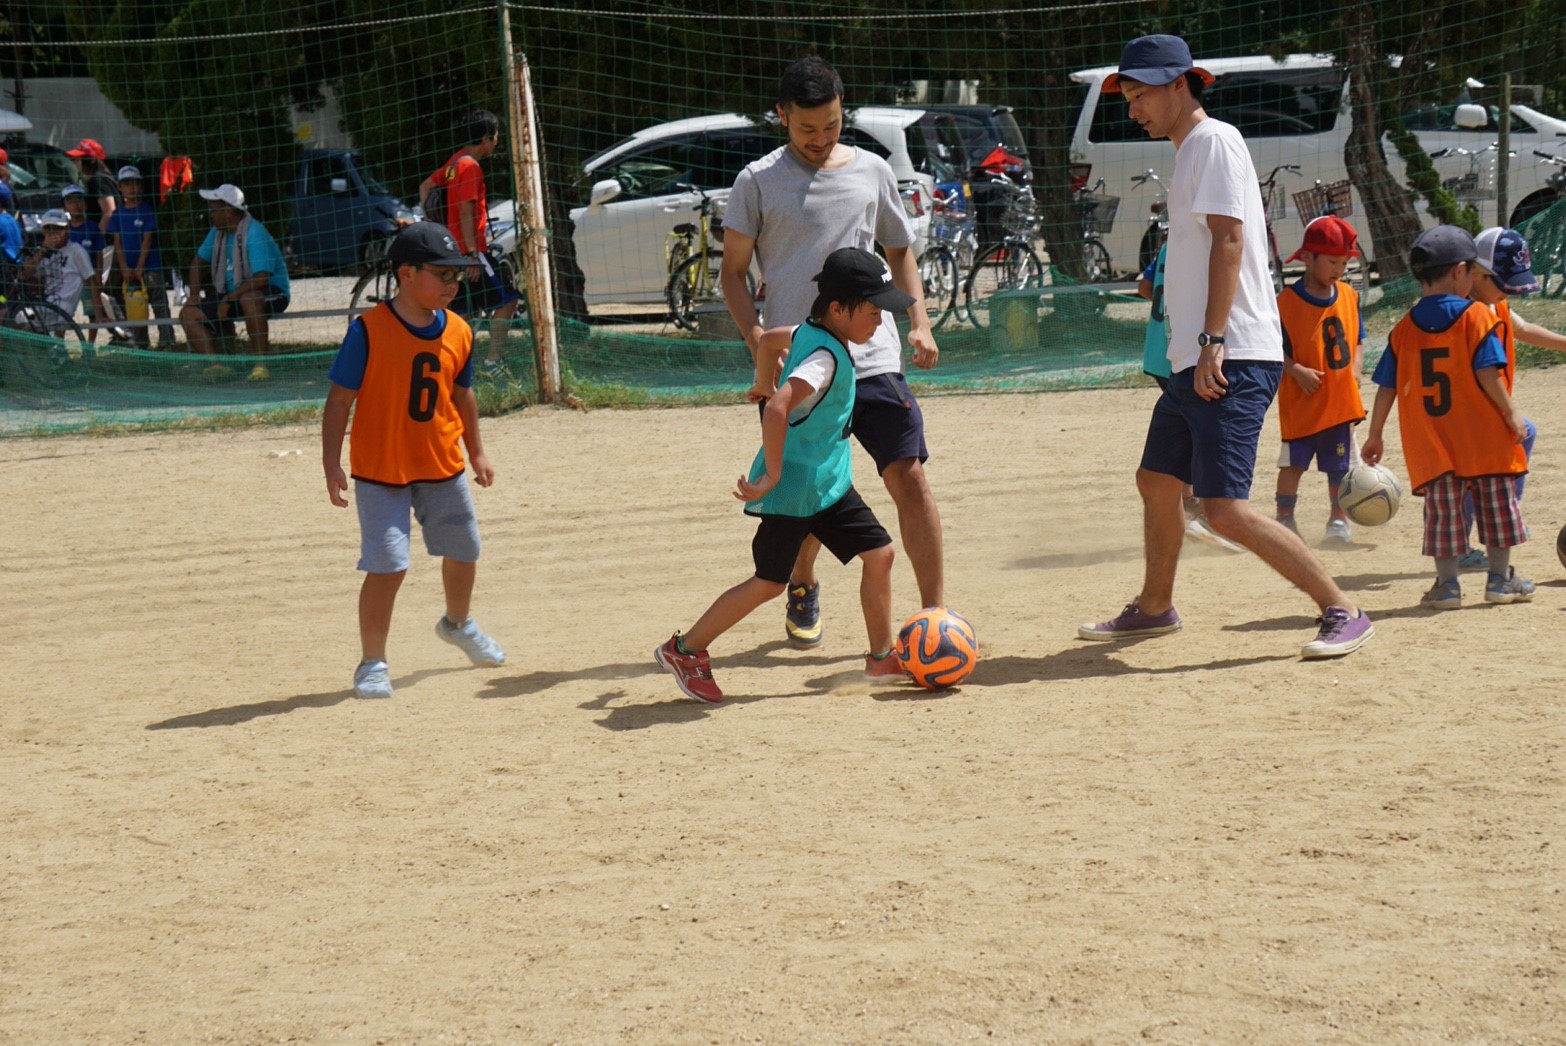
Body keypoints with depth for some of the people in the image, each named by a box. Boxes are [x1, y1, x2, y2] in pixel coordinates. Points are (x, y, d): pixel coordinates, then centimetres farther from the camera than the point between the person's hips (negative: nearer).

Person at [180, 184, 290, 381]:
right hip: (230, 295, 8)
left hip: (271, 293, -8)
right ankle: (216, 365, -21)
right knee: (189, 314, -6)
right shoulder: (217, 232, 5)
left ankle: (260, 363, -32)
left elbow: (261, 279, -30)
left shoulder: (254, 234, -22)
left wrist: (229, 298, -28)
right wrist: (194, 294, 6)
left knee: (249, 298, -43)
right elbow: (199, 261, 20)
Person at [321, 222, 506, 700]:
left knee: (463, 552, 19)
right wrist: (331, 464, -17)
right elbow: (340, 398, -13)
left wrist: (476, 452, 18)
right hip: (381, 470, -6)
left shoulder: (458, 332, 0)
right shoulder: (368, 330, -17)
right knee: (387, 566, -12)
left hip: (444, 467, 6)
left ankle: (457, 624, 49)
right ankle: (372, 663, 3)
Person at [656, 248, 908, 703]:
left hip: (829, 483, 10)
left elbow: (767, 339, 25)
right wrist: (772, 477, -33)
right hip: (793, 489, -10)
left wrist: (772, 384, 40)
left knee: (879, 553, 6)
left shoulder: (810, 333, 5)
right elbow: (777, 408, -38)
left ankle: (882, 657, 16)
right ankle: (685, 650, 9)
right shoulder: (825, 357, -25)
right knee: (769, 582, -4)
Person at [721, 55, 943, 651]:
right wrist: (758, 344, -10)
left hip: (871, 357, 1)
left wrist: (919, 321, 7)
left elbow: (899, 250, 21)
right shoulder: (759, 182, 1)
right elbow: (733, 272, 4)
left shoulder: (871, 172, 9)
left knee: (909, 476, -10)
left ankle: (935, 610, -6)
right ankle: (803, 590, 36)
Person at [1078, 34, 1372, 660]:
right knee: (1156, 481, 21)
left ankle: (1344, 613, -12)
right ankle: (1154, 608, 37)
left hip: (1233, 361, -11)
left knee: (1225, 509, -17)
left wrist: (1213, 341, -23)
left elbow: (1229, 240, -18)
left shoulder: (1215, 140, -9)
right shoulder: (1188, 153, 20)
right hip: (1194, 361, 11)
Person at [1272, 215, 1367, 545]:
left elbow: (1356, 338, 15)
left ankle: (1339, 519, 20)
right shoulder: (1287, 300, -11)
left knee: (1340, 465, 10)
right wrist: (1297, 371, -22)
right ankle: (1285, 519, 11)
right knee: (1294, 462, 1)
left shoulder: (1348, 296, 6)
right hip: (1302, 402, -4)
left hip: (1342, 399, 4)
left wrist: (1355, 369, -2)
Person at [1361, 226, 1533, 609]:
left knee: (1442, 509, 7)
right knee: (1496, 502, 9)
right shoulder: (1476, 316, -7)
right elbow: (1487, 373, -15)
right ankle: (1500, 578, 13)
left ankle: (1447, 582, 5)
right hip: (1484, 436, -3)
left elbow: (1387, 387, 4)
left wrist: (1375, 435, 11)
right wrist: (1511, 413, -5)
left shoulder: (1404, 329, 4)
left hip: (1432, 445, 3)